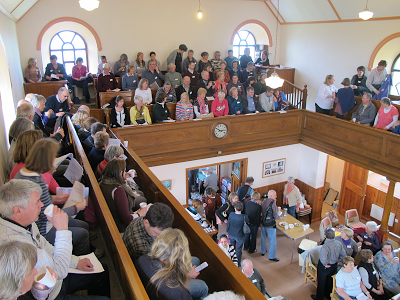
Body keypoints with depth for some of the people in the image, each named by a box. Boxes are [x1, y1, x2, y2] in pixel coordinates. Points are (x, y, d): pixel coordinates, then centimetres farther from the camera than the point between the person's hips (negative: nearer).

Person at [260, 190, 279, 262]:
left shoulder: (263, 201, 0)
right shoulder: (273, 202, -19)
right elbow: (276, 216, -18)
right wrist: (278, 216, 2)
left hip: (263, 223, 7)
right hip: (271, 225, -7)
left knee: (263, 238, 23)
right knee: (273, 241, 7)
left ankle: (263, 251, 40)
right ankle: (272, 256, 15)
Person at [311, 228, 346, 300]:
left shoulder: (325, 247, -36)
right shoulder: (339, 244, -16)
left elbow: (323, 259, -46)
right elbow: (343, 255, -5)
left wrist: (325, 264, -26)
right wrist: (337, 261, 7)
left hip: (324, 267, -6)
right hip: (334, 266, 6)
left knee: (321, 282, 18)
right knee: (330, 281, 29)